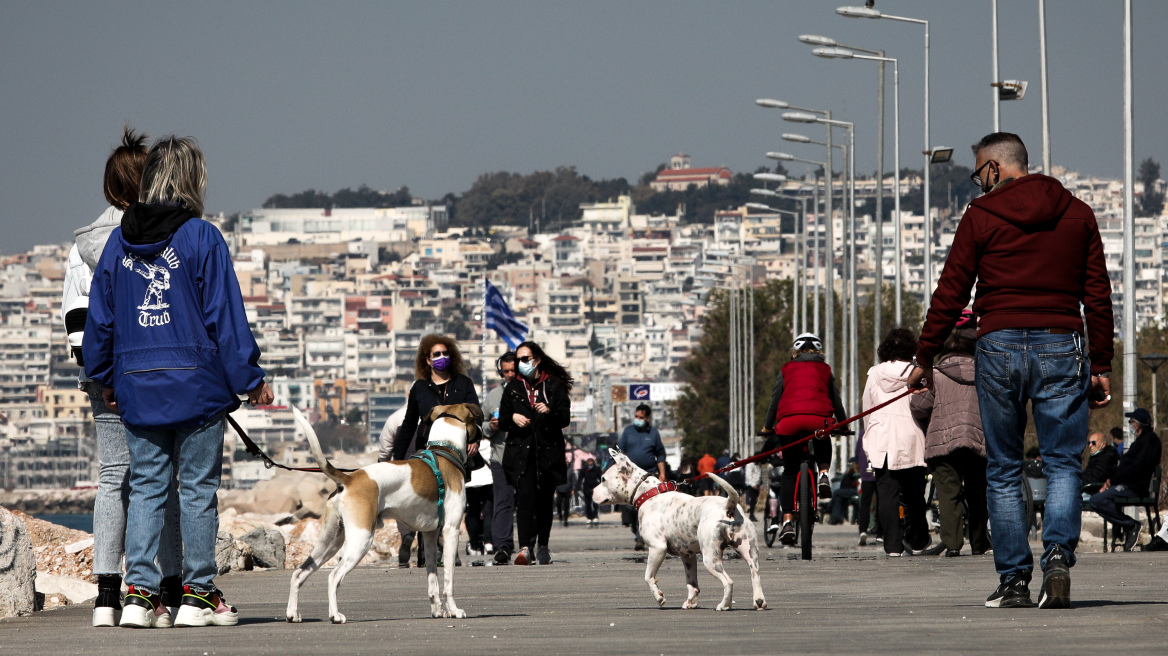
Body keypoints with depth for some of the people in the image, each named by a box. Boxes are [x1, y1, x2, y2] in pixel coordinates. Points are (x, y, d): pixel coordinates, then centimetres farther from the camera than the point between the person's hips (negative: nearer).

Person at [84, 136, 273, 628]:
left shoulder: (119, 241, 7)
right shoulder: (202, 238, -7)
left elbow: (100, 316, 11)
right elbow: (226, 316, -7)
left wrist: (106, 378, 23)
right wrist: (250, 379, 0)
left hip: (137, 385, 4)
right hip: (195, 384, -4)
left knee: (145, 488, 7)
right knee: (198, 489, 3)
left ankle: (139, 592, 0)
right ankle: (198, 594, 4)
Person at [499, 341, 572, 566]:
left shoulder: (553, 386, 7)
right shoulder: (513, 388, 15)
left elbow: (566, 418, 1)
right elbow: (502, 421, 17)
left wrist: (550, 412, -19)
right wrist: (513, 418, -5)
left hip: (548, 452, 0)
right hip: (521, 452, 0)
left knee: (545, 500, 4)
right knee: (525, 496, -16)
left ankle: (543, 546, 20)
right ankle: (525, 547, -23)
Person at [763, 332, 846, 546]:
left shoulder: (787, 370, 23)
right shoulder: (825, 370, 24)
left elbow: (775, 400, 21)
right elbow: (836, 400, 25)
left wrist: (767, 428, 31)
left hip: (789, 420, 0)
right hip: (819, 419, 0)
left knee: (789, 473, 8)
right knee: (823, 446, 36)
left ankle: (787, 521, -5)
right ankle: (823, 474, 6)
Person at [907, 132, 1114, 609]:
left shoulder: (982, 217, 1)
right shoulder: (1077, 215, 9)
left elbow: (950, 293, 1)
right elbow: (1098, 295, 8)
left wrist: (925, 358, 9)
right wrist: (1100, 365, 12)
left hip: (1000, 346, -1)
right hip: (1062, 346, 1)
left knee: (1003, 471, 7)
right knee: (1063, 463, 5)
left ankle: (1013, 579, 4)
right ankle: (1058, 554, -19)